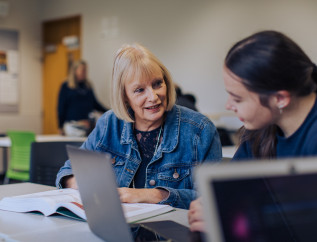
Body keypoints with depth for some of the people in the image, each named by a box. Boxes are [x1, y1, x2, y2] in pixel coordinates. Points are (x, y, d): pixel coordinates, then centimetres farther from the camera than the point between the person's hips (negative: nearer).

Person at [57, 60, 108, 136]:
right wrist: (61, 127, 0)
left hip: (88, 125, 4)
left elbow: (95, 103, 19)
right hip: (73, 126, -4)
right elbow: (61, 107, 2)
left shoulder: (88, 86, 13)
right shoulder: (66, 86, 1)